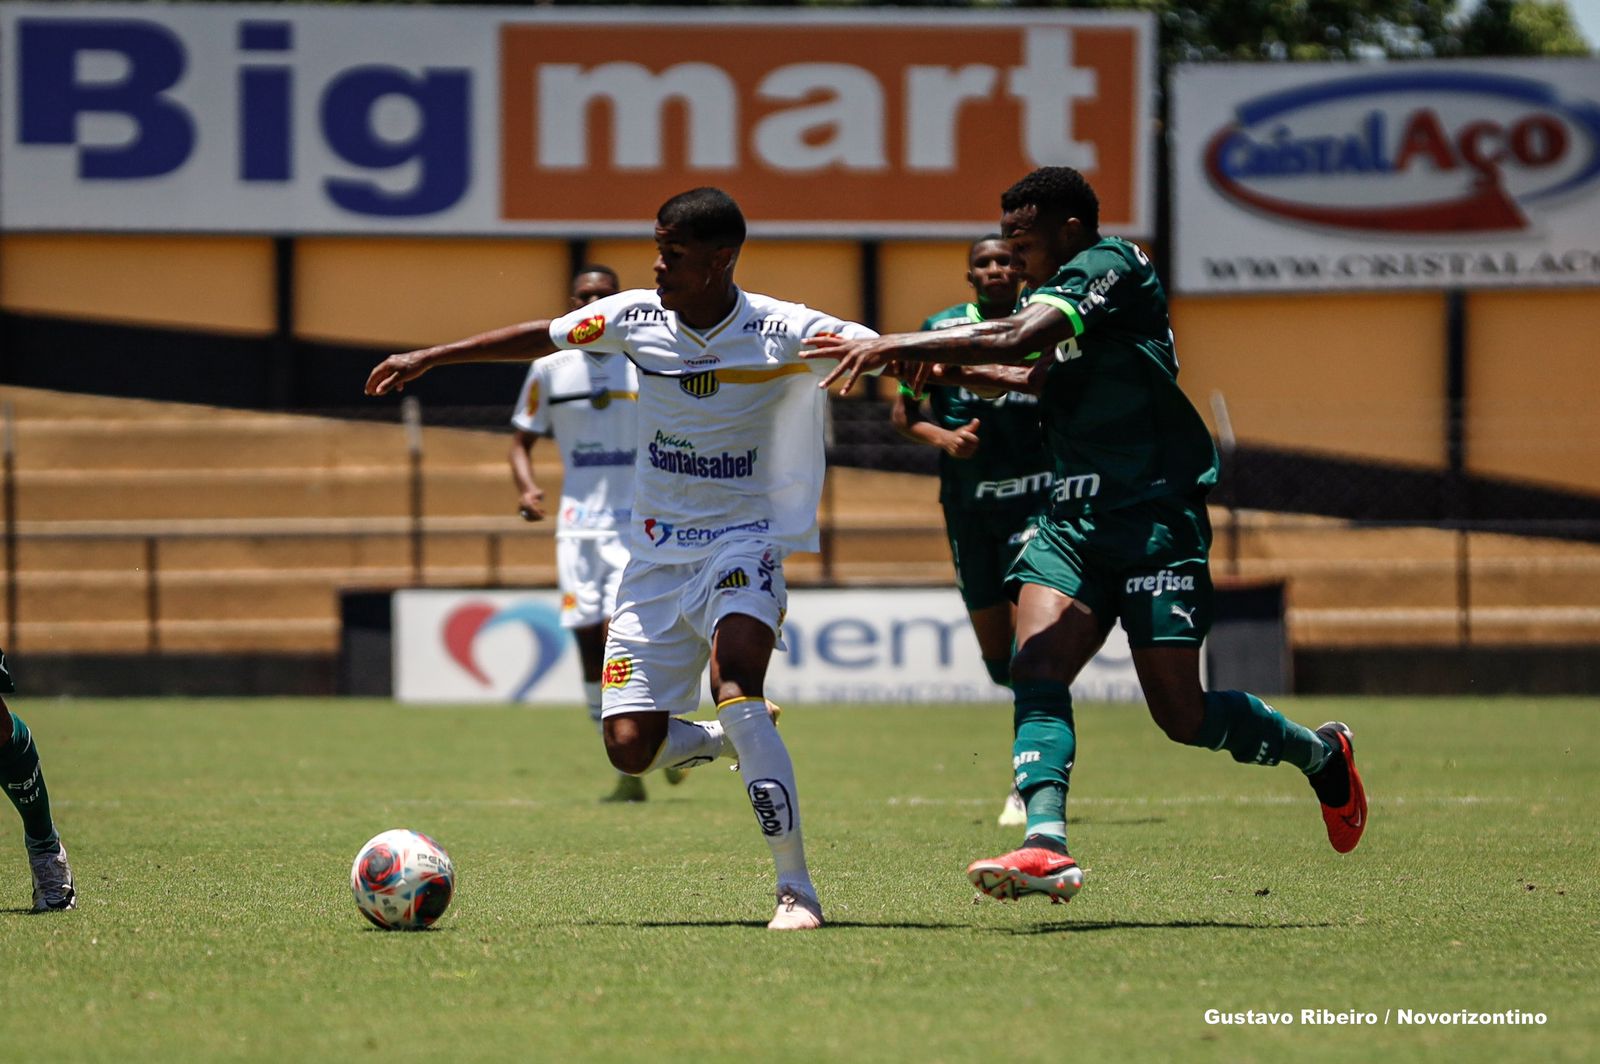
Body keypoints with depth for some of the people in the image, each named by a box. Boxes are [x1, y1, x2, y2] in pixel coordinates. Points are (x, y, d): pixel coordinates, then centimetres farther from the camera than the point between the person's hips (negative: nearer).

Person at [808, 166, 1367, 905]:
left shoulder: (1111, 265, -12)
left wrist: (896, 345, -23)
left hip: (1154, 512, -8)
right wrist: (958, 372, 21)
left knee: (1182, 716, -4)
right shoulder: (1060, 290, 16)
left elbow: (1017, 339, -26)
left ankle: (1320, 754, 23)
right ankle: (1047, 845, -29)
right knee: (1036, 668, -16)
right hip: (1072, 516, 8)